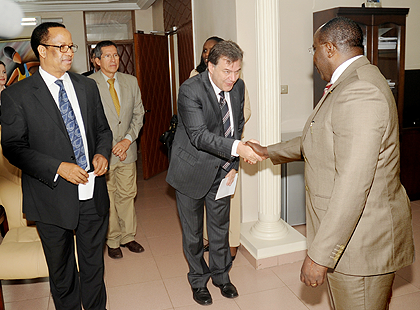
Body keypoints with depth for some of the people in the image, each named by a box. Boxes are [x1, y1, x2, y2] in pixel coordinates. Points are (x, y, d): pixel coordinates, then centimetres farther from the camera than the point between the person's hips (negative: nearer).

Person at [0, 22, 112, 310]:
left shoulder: (87, 86, 7)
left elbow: (103, 130, 14)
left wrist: (102, 154, -7)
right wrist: (58, 168, -20)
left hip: (93, 194, 4)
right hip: (53, 197, -3)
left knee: (94, 264, 18)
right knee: (61, 272, 16)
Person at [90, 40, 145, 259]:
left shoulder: (131, 81, 6)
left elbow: (138, 113, 8)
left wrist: (128, 139, -6)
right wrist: (108, 146, -11)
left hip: (127, 149, 4)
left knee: (127, 195, 12)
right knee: (107, 198, 8)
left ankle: (127, 236, 30)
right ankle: (112, 240, 26)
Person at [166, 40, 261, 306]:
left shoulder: (238, 86, -4)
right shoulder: (191, 90, -23)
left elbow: (238, 125, 6)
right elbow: (199, 136, -31)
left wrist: (233, 164, -1)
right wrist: (237, 148, -44)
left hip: (222, 170, 5)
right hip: (193, 170, -4)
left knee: (221, 227, 17)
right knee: (193, 232, 12)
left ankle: (221, 276, 39)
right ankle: (199, 281, 34)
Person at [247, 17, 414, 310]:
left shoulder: (360, 93, -26)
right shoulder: (349, 84, 11)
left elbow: (353, 185, -30)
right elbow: (316, 141, 23)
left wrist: (319, 255, -26)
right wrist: (269, 151, 31)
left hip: (361, 242, -10)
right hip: (345, 228, 10)